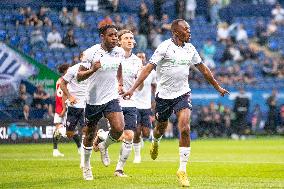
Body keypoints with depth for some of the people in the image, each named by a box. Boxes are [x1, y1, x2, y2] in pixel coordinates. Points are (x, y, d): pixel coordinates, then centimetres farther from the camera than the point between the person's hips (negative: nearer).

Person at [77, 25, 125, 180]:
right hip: (94, 99, -3)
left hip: (112, 98, 3)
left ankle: (104, 147, 15)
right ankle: (86, 165, 29)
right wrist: (92, 70, -31)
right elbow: (79, 76, -14)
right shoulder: (90, 53, -14)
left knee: (119, 129, -17)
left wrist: (120, 84, 19)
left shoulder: (119, 52, 1)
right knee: (90, 134, 7)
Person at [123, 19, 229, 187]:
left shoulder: (190, 49, 5)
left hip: (183, 94, 2)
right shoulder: (165, 47, -11)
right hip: (164, 95, -2)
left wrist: (218, 87, 25)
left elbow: (203, 69, 19)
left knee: (185, 129, -16)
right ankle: (156, 142, 54)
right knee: (161, 129, 14)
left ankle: (183, 170, -11)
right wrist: (133, 89, -23)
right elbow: (149, 68, -15)